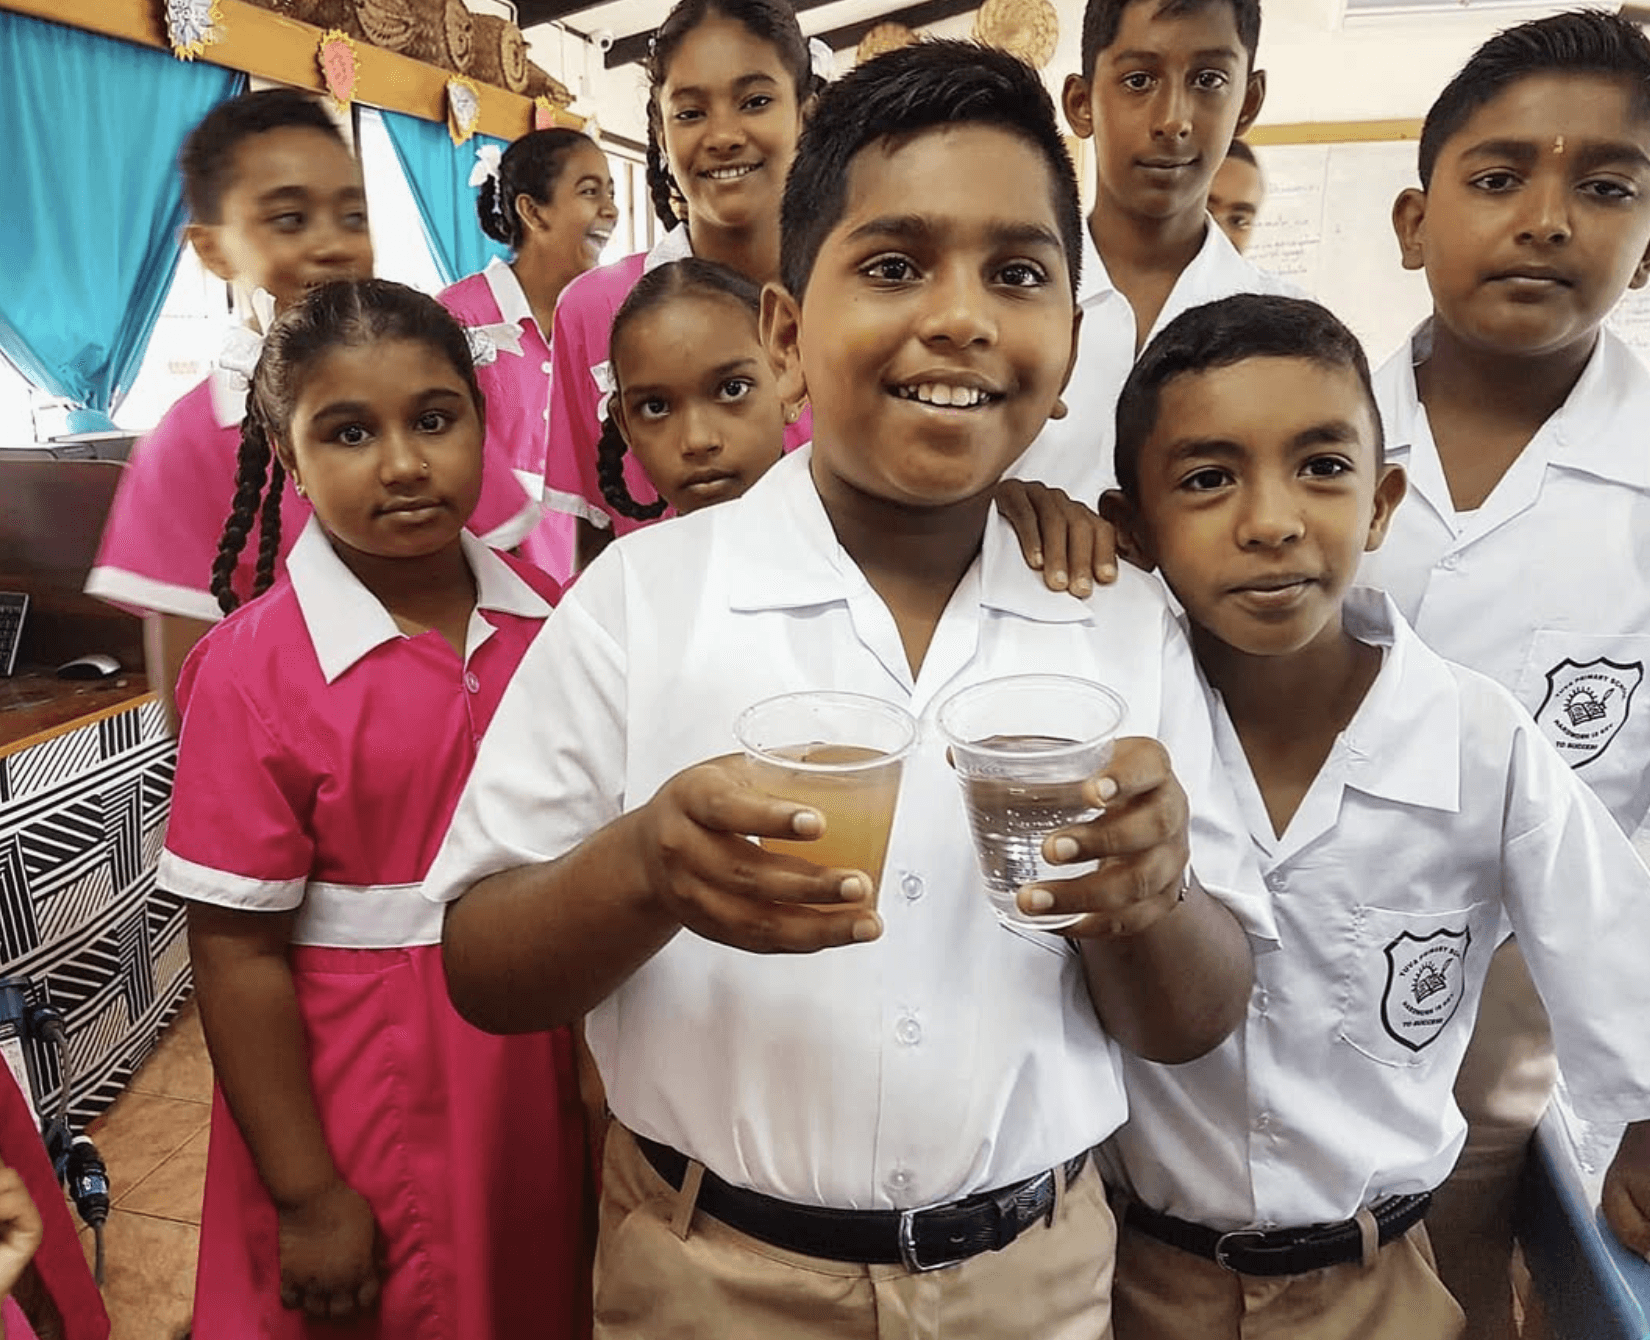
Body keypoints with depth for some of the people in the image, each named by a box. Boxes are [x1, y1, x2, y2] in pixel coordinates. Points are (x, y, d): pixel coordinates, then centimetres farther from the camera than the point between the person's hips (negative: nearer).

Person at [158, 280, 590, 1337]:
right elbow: (238, 951, -13)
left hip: (533, 1081, 4)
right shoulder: (255, 668, -16)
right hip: (361, 1119, -4)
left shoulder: (544, 620, -4)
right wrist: (306, 1193, -9)